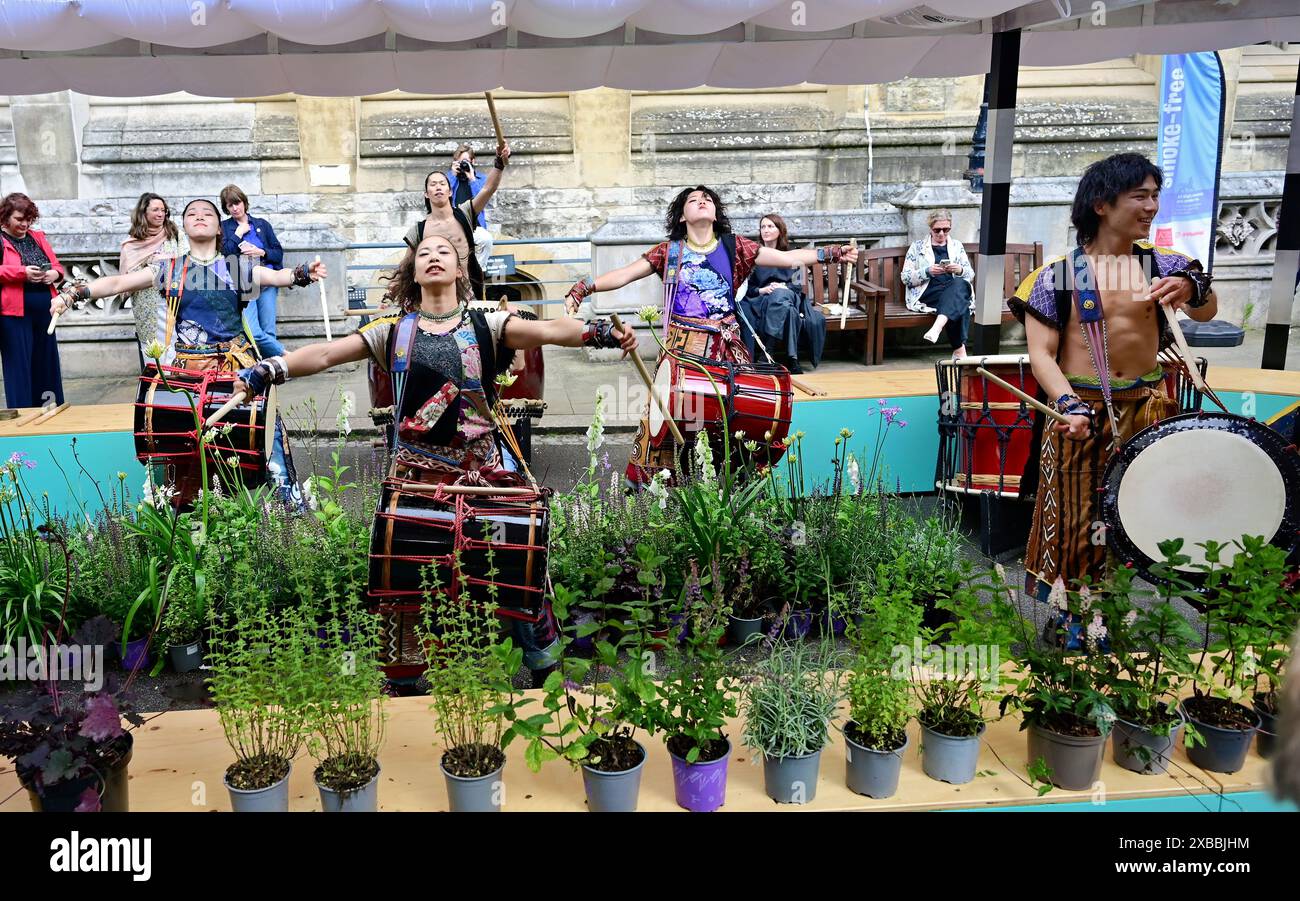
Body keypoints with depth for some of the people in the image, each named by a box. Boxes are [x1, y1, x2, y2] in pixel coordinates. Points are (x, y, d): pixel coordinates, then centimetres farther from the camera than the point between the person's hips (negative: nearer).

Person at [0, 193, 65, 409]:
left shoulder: (37, 238, 15)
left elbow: (57, 265, 18)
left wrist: (54, 273, -4)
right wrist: (22, 272, -21)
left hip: (43, 311, 5)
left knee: (46, 364, 10)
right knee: (19, 365, -2)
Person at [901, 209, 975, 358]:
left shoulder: (957, 245, 23)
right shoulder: (917, 246, 14)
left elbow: (970, 275, 18)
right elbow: (905, 278, 6)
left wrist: (960, 270, -7)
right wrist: (927, 271, -12)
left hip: (957, 290, 3)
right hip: (927, 293, -3)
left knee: (959, 284, -37)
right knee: (958, 303, -36)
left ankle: (937, 327, -57)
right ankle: (959, 349, -43)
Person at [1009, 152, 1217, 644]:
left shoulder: (1161, 263, 4)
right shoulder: (1058, 274, -6)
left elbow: (1207, 312, -6)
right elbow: (1041, 354, -12)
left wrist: (1191, 288, -29)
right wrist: (1070, 405, -28)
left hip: (1146, 410, 3)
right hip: (1082, 409, -3)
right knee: (1077, 516, 4)